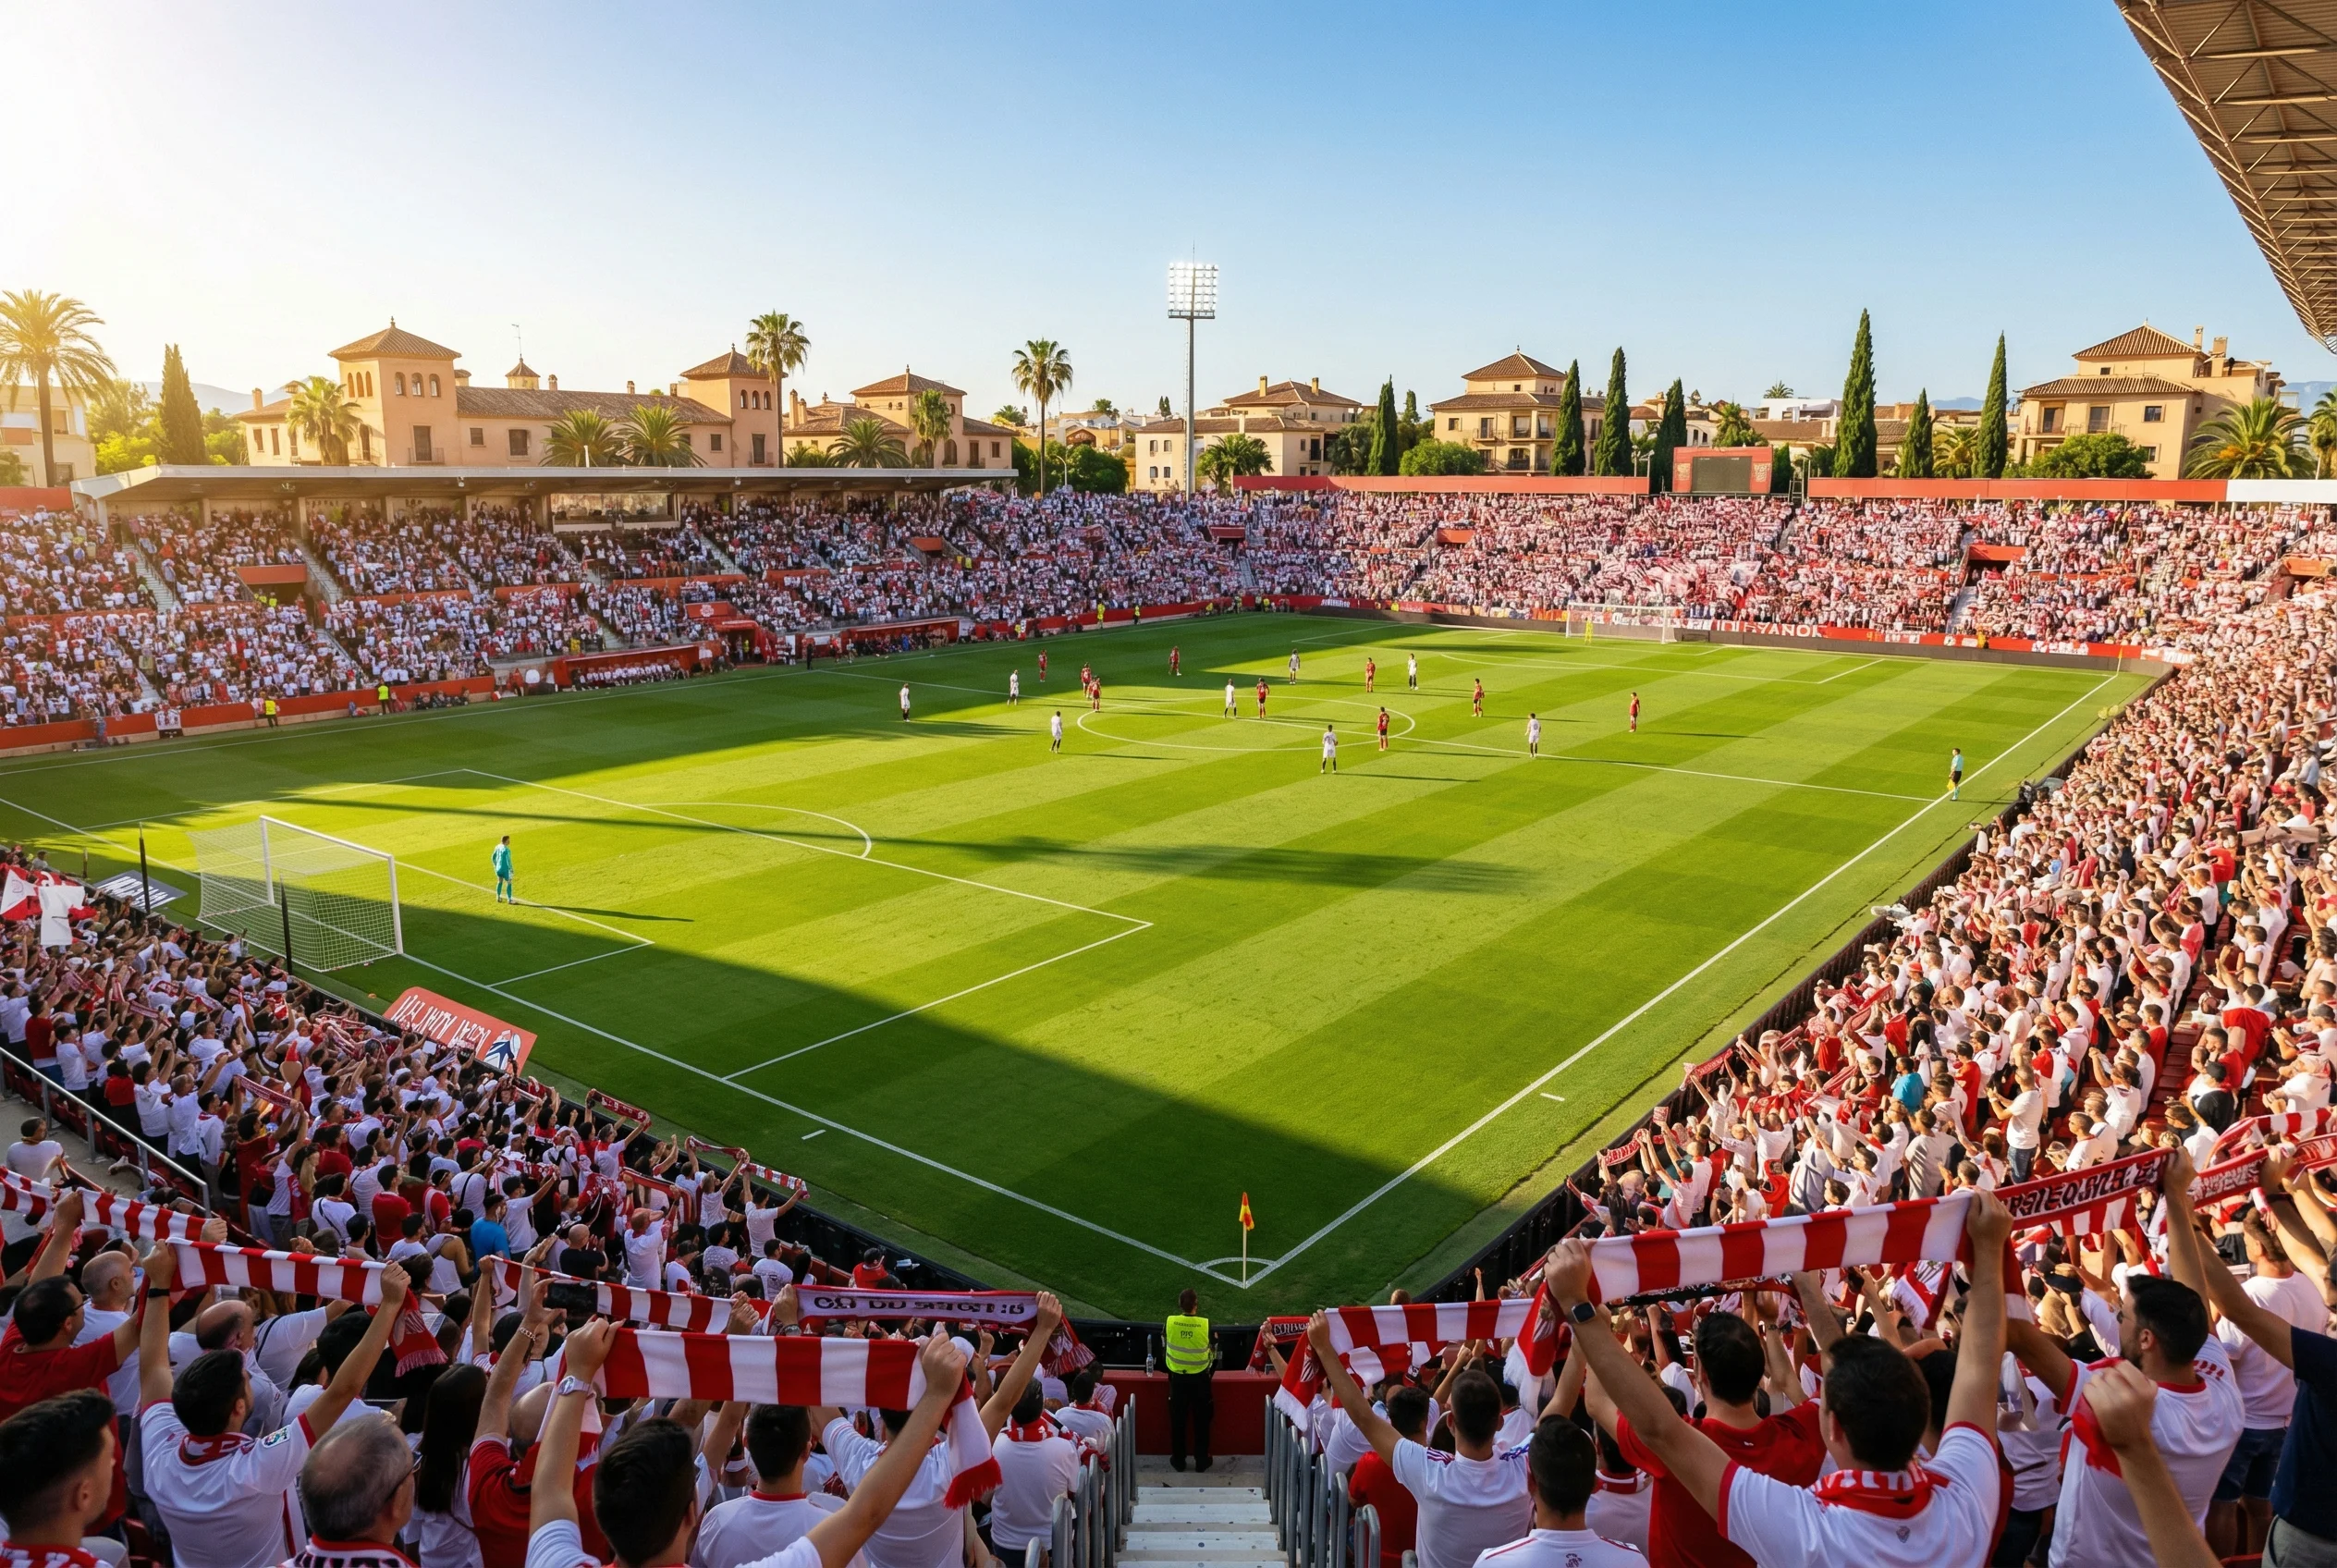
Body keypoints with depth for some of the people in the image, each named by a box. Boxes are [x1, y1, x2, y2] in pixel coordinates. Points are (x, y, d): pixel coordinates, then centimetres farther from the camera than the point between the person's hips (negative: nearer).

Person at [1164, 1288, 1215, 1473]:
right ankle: (1201, 1460, 21)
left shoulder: (1169, 1322, -13)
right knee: (1201, 1421, 14)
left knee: (1177, 1420, 14)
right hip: (1200, 1378, -1)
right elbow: (1214, 1352, -4)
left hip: (1177, 1378, 1)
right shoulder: (1206, 1324, -17)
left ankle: (1178, 1460, 23)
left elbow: (1163, 1347, 1)